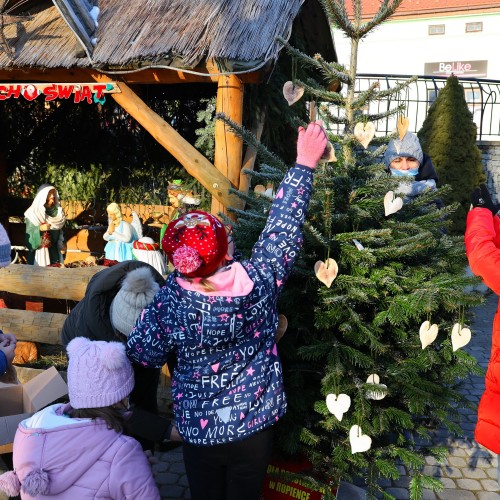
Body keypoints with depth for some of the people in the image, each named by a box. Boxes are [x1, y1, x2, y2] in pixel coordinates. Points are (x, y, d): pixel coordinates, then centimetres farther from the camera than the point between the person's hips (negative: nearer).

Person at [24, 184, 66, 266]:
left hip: (54, 252, 5)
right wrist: (40, 229, -26)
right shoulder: (33, 213, -7)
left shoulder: (58, 211, 9)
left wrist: (62, 245, 2)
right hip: (39, 252, -5)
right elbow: (29, 234, -9)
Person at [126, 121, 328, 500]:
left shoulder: (168, 302, -22)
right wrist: (305, 164, -2)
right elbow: (285, 227, -11)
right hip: (254, 427, 1)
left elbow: (144, 355, -7)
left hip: (198, 431, 0)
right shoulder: (259, 281, -22)